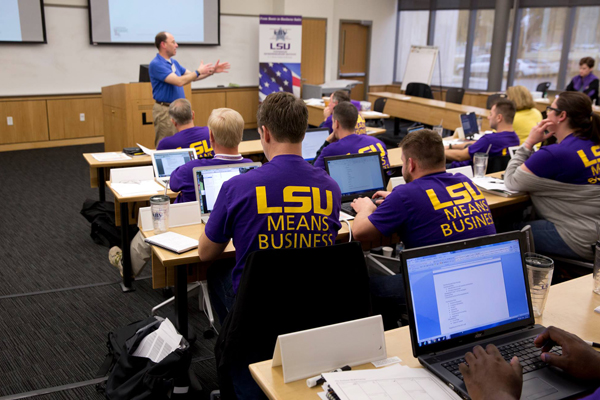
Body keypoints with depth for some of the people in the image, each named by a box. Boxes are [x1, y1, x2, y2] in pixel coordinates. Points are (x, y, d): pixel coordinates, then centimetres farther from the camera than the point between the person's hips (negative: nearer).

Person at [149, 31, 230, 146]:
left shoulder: (174, 62, 13)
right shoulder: (156, 64, -16)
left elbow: (192, 77, 21)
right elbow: (179, 81, -24)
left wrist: (212, 71, 11)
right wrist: (199, 71, -13)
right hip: (165, 110, -9)